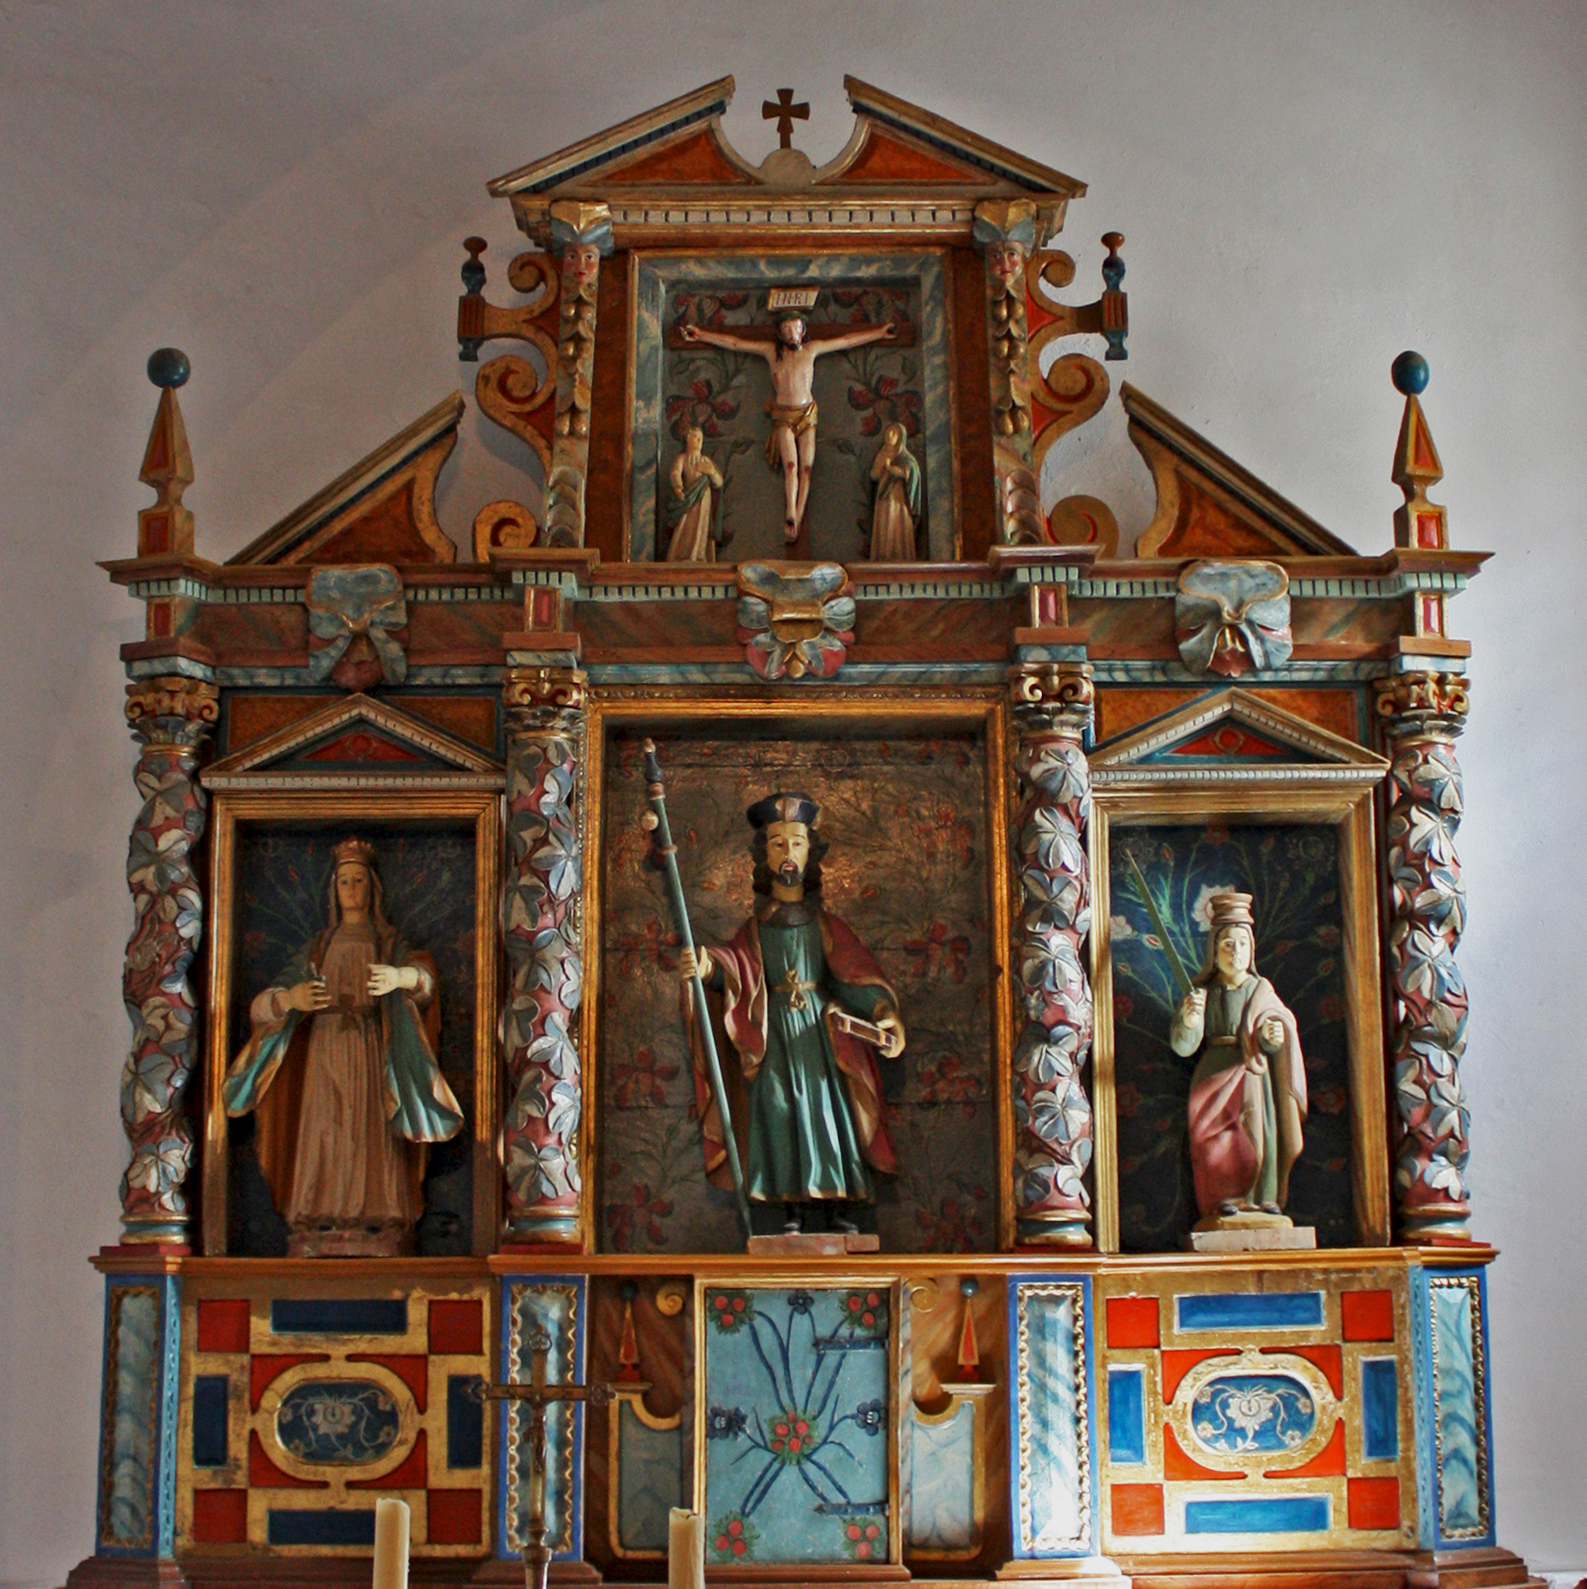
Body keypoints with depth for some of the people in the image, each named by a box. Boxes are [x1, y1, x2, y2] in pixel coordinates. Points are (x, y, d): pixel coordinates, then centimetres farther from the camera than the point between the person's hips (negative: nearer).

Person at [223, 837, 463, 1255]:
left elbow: (423, 974, -10)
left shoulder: (389, 944, 13)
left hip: (373, 1054, -2)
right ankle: (321, 1228, -14)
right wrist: (287, 999, -10)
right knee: (324, 1137, -10)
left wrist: (402, 977, -34)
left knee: (373, 1137, -13)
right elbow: (261, 1005, 14)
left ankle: (375, 1223, -18)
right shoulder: (317, 949, 20)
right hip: (325, 1052, 2)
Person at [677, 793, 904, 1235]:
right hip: (775, 1035, 0)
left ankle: (841, 1207, 0)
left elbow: (855, 975, 0)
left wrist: (885, 1013, -16)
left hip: (821, 1029, 0)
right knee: (780, 1110, -5)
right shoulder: (755, 929, 8)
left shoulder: (827, 926, 8)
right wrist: (706, 967, -32)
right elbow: (735, 963, -9)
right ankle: (793, 1207, 2)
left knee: (829, 1106, -5)